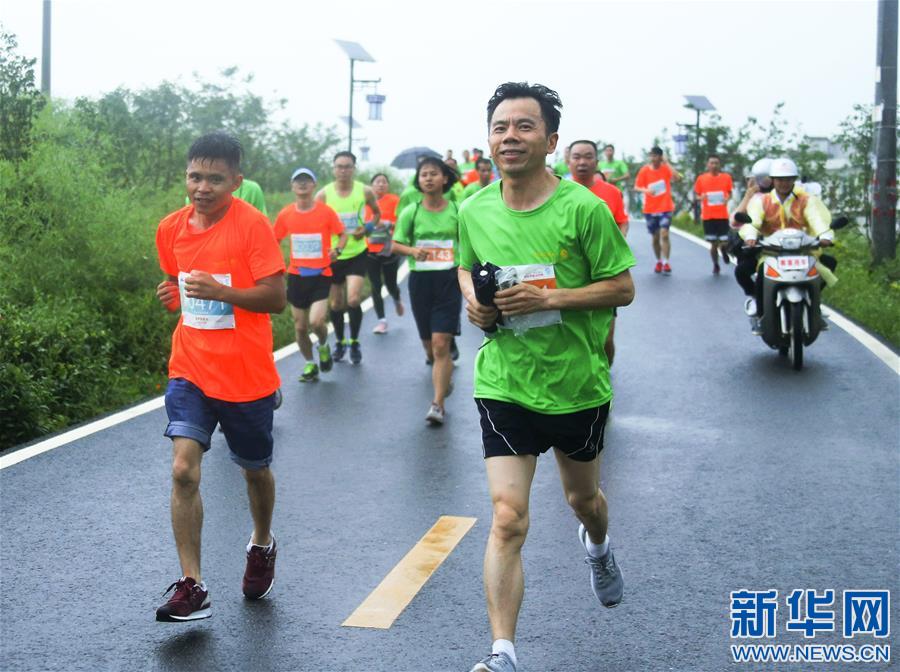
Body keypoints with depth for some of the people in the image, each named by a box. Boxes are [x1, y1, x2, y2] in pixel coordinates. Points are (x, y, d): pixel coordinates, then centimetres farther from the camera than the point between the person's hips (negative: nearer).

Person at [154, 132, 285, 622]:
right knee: (183, 470, -13)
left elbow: (276, 298, -15)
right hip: (190, 370, 3)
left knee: (255, 470, 15)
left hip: (246, 375, -3)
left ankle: (262, 544, 44)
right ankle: (191, 585, -6)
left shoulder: (252, 224, -12)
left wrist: (220, 291, -29)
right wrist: (172, 292, -1)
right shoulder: (171, 228, 3)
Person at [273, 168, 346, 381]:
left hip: (321, 275, -3)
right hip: (296, 275, 3)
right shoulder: (285, 214, 1)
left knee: (316, 321, -18)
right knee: (300, 326, 7)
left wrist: (337, 249, -12)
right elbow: (275, 241, 12)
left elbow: (342, 234, 5)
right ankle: (310, 364, 28)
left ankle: (323, 346, 16)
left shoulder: (326, 211, -6)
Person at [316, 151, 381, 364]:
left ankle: (354, 342, 5)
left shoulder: (365, 192, -5)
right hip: (333, 255, 1)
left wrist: (367, 228, -5)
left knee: (353, 299, -15)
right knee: (336, 303, 11)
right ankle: (339, 342, 31)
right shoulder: (323, 194, -7)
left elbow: (377, 213, 13)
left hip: (358, 253, -1)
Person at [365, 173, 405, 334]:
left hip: (389, 250, -2)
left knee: (391, 284, 3)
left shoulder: (394, 200, -4)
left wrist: (387, 224, -22)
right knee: (375, 286, -2)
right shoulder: (367, 202, 5)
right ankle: (382, 321, 4)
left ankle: (397, 301, 40)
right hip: (371, 250, 2)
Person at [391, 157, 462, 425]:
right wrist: (412, 250, -15)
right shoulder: (410, 212, 0)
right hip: (420, 280, 2)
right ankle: (443, 376, 46)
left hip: (449, 279, -2)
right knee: (428, 342, 14)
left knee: (441, 343, -12)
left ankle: (438, 403, -9)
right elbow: (396, 244, 5)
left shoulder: (456, 210, -1)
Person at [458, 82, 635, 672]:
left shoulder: (583, 208, -15)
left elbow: (623, 288, -11)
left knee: (583, 498, 23)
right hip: (504, 385, 1)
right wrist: (473, 301, -6)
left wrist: (549, 297, -24)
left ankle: (599, 547, 60)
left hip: (577, 384, 0)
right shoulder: (474, 211, -3)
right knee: (507, 518, -11)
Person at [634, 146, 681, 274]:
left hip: (665, 207, -2)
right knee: (655, 237, 11)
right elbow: (636, 187, -2)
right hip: (650, 209, 2)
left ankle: (666, 263, -14)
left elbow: (677, 177, -20)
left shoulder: (666, 168, -2)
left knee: (664, 234, -16)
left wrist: (667, 163, -18)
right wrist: (645, 190, -22)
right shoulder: (644, 170, 0)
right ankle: (659, 261, 27)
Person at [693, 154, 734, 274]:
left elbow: (730, 193, 12)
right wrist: (701, 198, -14)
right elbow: (697, 195, 8)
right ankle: (715, 265, 24)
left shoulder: (726, 177, 2)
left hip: (722, 215, 0)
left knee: (724, 242, -3)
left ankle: (724, 250, 34)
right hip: (708, 216, 0)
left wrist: (727, 198, -9)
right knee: (713, 243, 3)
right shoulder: (701, 178, 1)